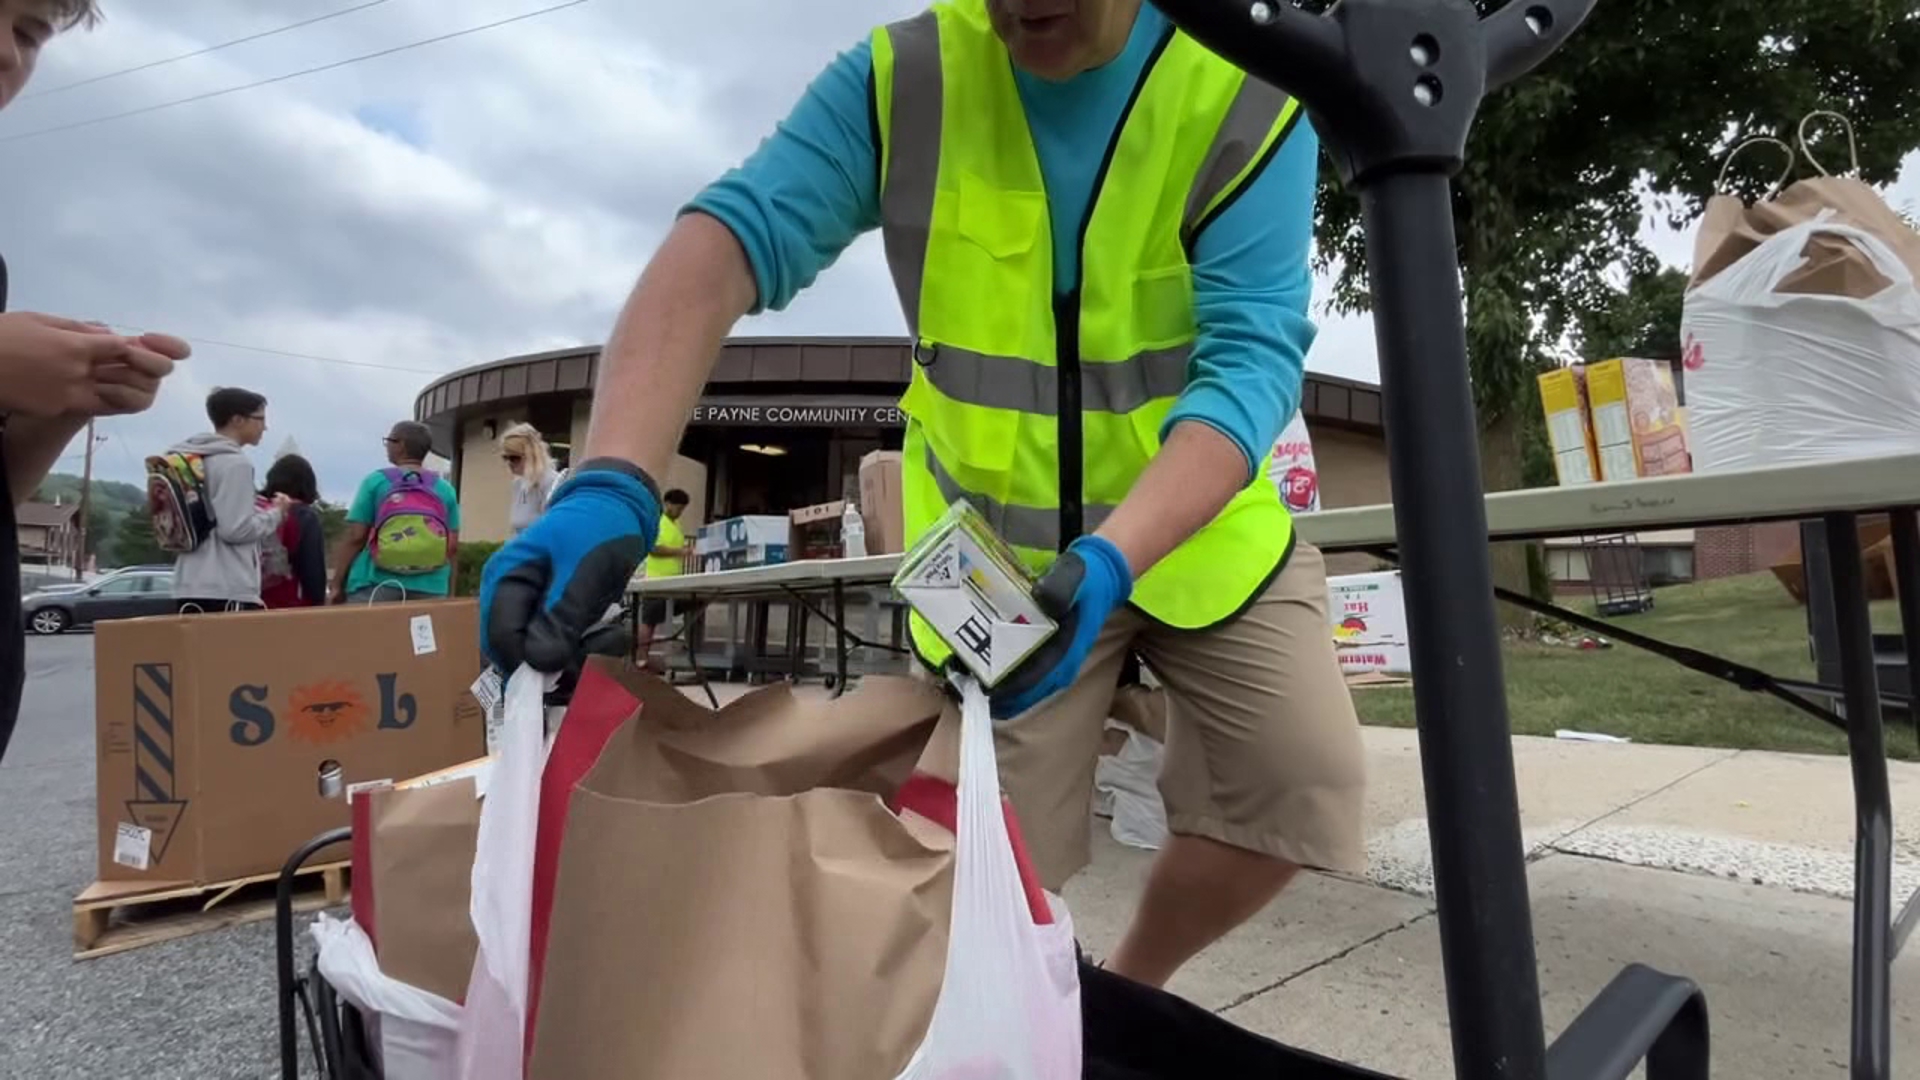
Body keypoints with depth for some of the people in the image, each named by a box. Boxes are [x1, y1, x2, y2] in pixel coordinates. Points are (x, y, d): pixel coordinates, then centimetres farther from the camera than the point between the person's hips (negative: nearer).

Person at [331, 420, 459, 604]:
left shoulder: (376, 481, 2)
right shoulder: (445, 489, 7)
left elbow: (355, 537, -1)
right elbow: (453, 547, 5)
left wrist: (337, 583, 7)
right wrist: (449, 593, 13)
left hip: (376, 587, -2)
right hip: (429, 589, 2)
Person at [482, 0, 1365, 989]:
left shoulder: (1247, 95, -14)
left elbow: (1251, 355, -23)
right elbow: (732, 234, -26)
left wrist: (1116, 556, -40)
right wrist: (613, 482, -43)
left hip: (1203, 524, 1)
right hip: (992, 549, 0)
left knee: (1304, 787, -8)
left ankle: (1128, 992, 21)